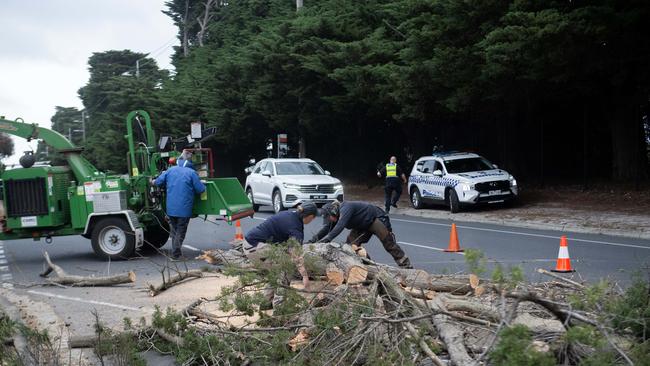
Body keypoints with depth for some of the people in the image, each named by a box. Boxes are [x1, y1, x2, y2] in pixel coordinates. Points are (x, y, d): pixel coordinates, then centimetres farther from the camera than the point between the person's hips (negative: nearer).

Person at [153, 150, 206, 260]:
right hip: (184, 209, -4)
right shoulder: (191, 172, -9)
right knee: (181, 231, 7)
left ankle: (175, 252, 25)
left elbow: (158, 182, 7)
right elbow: (200, 190, -9)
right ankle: (176, 254, 5)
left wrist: (153, 181, 30)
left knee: (174, 230, 20)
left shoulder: (170, 170, 4)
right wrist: (203, 185, 13)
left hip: (171, 208, 4)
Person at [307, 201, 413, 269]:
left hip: (377, 219, -9)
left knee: (389, 243, -13)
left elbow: (340, 227, -47)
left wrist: (326, 239, -54)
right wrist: (312, 240, -18)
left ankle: (406, 266, -10)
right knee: (351, 243, -3)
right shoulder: (337, 216, -4)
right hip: (363, 226, 9)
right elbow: (326, 229, -6)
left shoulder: (345, 208, -33)